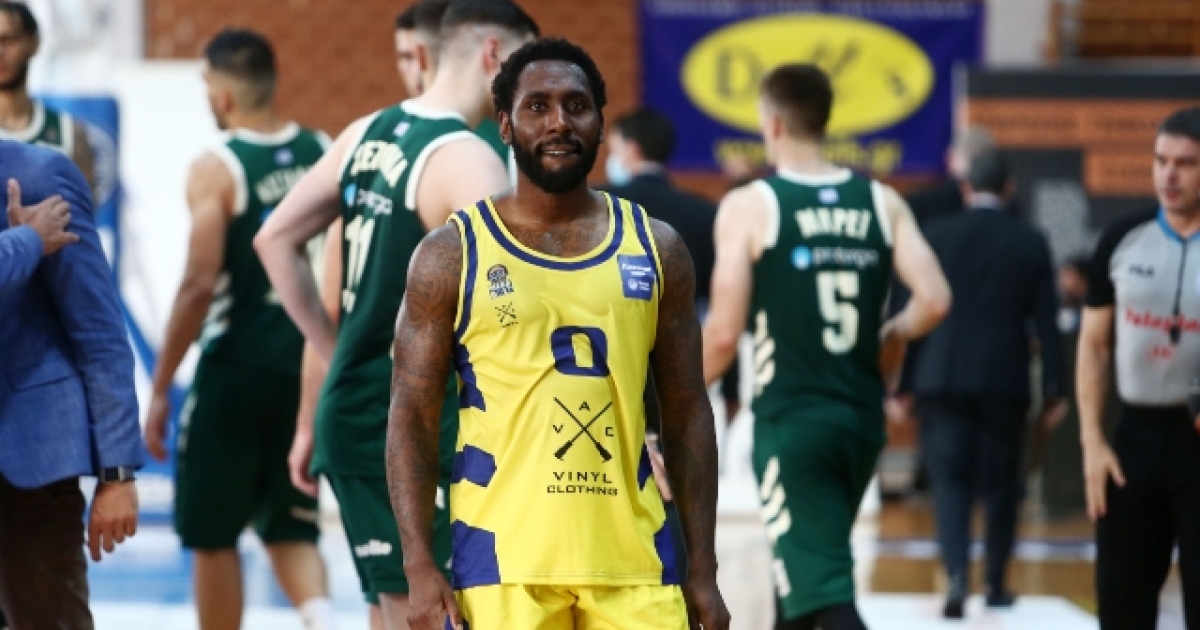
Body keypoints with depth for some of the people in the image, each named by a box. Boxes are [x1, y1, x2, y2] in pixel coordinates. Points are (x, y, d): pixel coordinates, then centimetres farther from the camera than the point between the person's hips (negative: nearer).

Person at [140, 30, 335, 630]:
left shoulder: (216, 169, -12)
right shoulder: (325, 155, 5)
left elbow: (200, 284, -17)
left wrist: (160, 388, -11)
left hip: (235, 369, -5)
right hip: (309, 367, 5)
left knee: (213, 535, 10)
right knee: (290, 529, 14)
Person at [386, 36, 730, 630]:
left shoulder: (655, 250, 10)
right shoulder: (452, 254, 2)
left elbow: (687, 418, 12)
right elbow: (412, 419, 0)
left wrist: (703, 571, 6)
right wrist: (421, 568, -10)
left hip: (632, 560, 3)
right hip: (504, 561, -2)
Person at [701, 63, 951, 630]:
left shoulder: (749, 206, -8)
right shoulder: (882, 203, 4)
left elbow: (724, 333, -12)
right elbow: (934, 301, -7)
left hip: (790, 420, -6)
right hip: (861, 416, 6)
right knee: (802, 566, 23)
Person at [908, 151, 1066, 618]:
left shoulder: (935, 236, 0)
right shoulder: (1031, 245, 2)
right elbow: (1045, 323, 1)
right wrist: (1054, 391, 6)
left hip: (942, 380, -1)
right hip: (1004, 381, 1)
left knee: (950, 480, 0)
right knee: (1000, 484, 13)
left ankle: (957, 573, -20)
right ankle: (996, 583, 20)